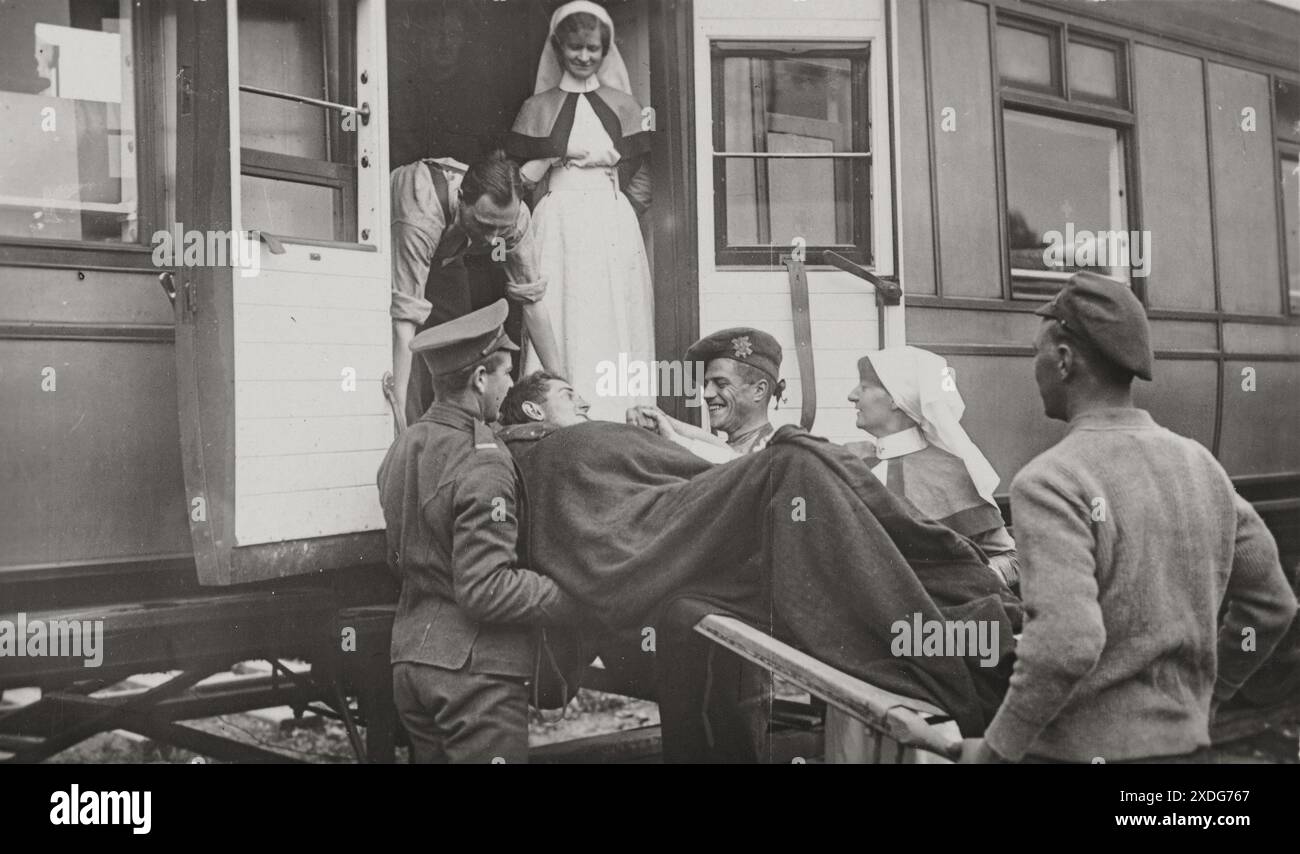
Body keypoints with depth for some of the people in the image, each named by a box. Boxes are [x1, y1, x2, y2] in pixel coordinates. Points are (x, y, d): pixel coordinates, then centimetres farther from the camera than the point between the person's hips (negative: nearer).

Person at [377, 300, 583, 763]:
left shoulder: (403, 447, 9)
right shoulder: (483, 463, -18)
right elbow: (486, 590, -21)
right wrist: (579, 601, -15)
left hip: (409, 656, 9)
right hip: (474, 669, -9)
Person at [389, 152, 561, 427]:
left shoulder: (512, 212, -29)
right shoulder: (421, 217, -44)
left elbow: (532, 299, -20)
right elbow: (405, 318, -46)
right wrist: (399, 412, -50)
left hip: (446, 257, 5)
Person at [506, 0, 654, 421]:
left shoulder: (623, 105, 11)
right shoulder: (537, 108, 10)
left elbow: (641, 178, 9)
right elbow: (515, 178, 10)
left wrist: (616, 212, -2)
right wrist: (552, 160, -3)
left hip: (613, 230, 1)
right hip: (556, 228, -1)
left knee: (611, 327, -2)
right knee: (557, 325, -5)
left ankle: (614, 424, 2)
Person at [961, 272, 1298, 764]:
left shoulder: (1051, 483, -19)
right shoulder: (1201, 466, 5)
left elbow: (1064, 644, -29)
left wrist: (995, 749, -16)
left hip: (1080, 750, -7)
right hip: (1182, 743, 7)